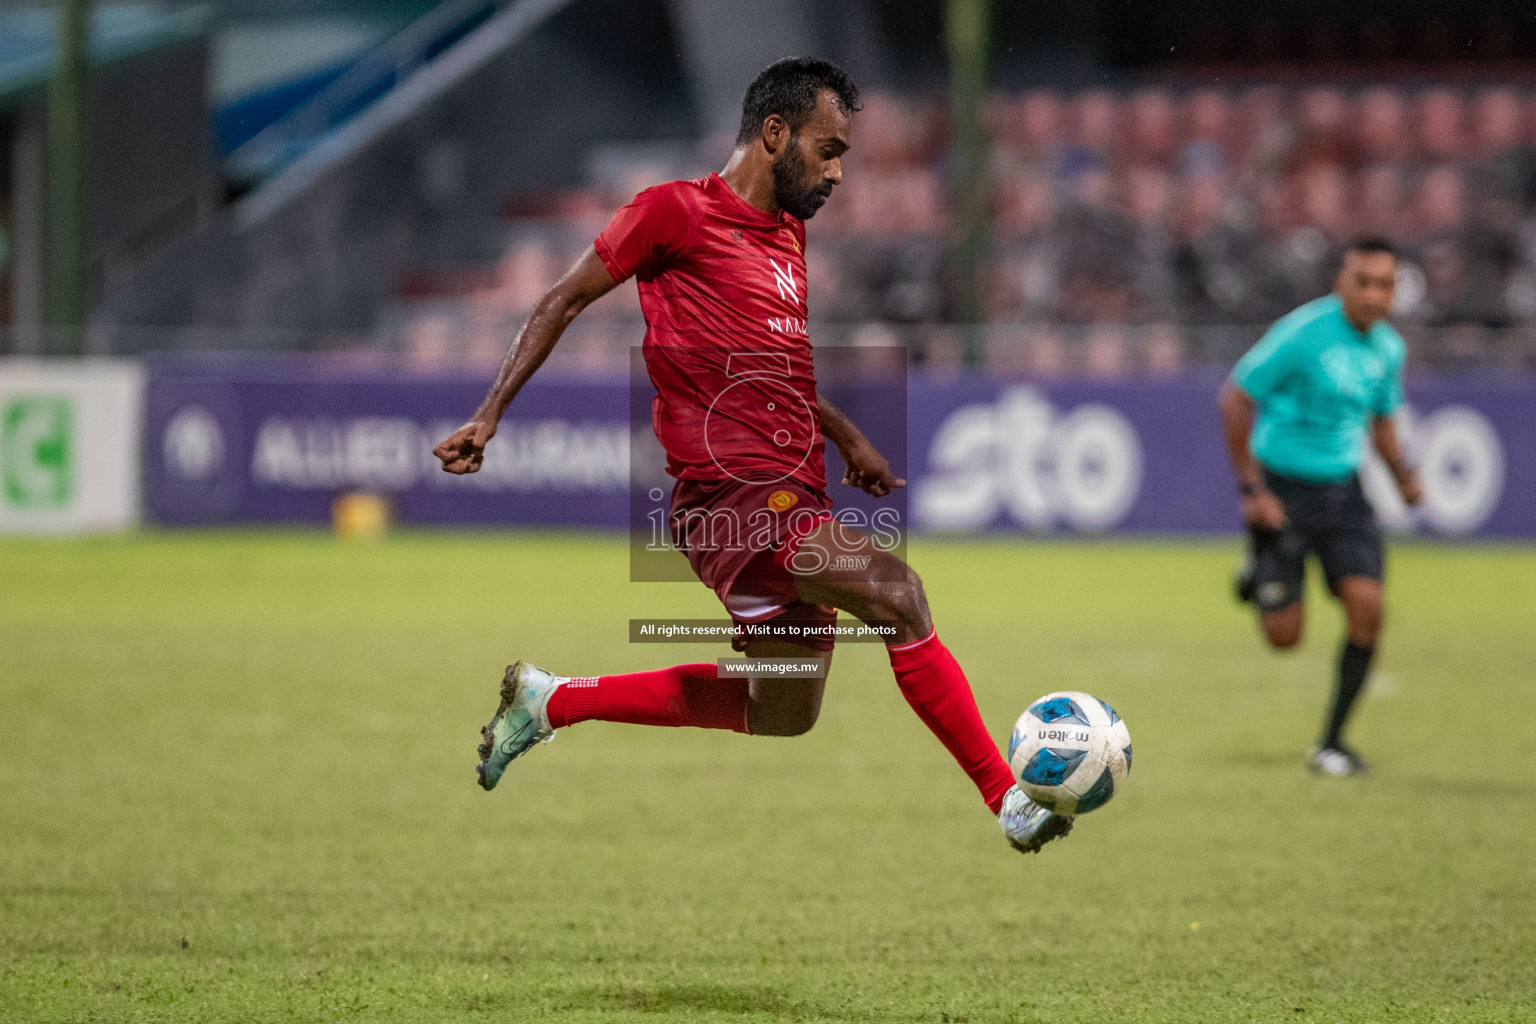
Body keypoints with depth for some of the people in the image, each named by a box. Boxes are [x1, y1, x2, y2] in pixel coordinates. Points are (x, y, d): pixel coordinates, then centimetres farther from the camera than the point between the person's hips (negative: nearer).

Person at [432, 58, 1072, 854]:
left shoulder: (788, 235, 20)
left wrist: (847, 437, 23)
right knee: (895, 592, -27)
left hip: (794, 502, 9)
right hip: (730, 492, -9)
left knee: (782, 716, 15)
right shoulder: (678, 212, -4)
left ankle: (551, 700, 27)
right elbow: (565, 301, 1)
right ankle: (1008, 801, -27)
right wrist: (490, 414, -4)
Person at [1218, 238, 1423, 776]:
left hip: (1343, 489, 5)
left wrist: (1403, 473, 0)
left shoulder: (1387, 347, 3)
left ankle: (1332, 742, 1)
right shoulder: (1302, 332, -18)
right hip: (1283, 488, -5)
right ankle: (1260, 573, 33)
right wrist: (1251, 488, -17)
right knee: (1284, 637, -4)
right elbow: (1235, 398, -15)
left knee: (1366, 606, -14)